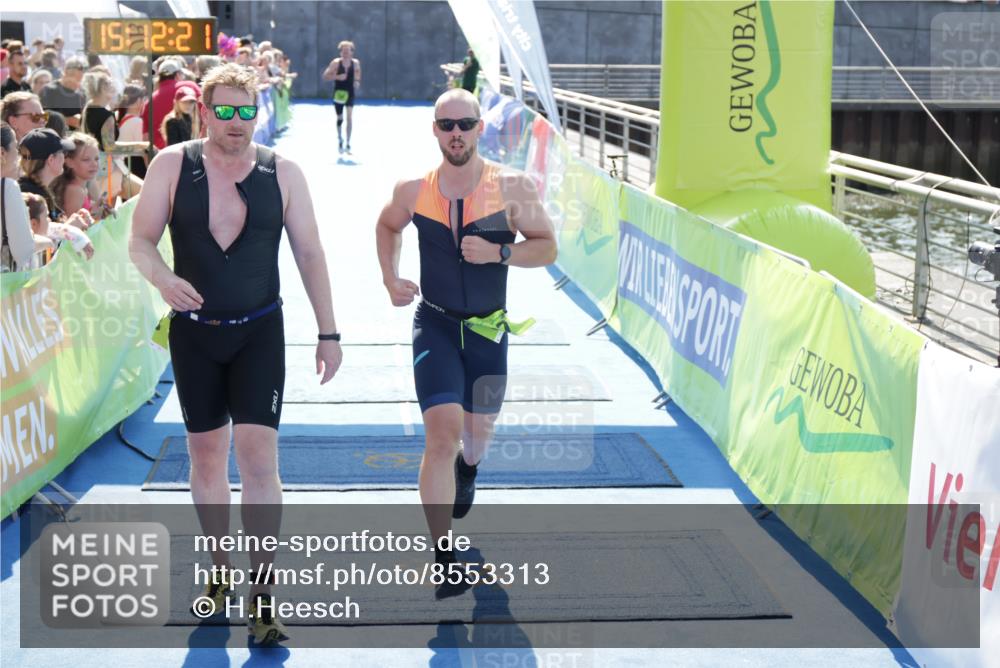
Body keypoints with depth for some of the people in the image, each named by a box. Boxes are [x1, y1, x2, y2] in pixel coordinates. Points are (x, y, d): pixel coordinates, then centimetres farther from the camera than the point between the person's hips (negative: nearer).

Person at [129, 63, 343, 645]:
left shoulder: (283, 173, -3)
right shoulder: (172, 165, -3)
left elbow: (310, 254, 1)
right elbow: (140, 241, -3)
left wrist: (328, 332, -2)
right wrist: (164, 278, -25)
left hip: (259, 333, -1)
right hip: (194, 331, 1)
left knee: (258, 453, -11)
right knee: (206, 455, 11)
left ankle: (262, 594, -5)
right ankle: (220, 573, 28)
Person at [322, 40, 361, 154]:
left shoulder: (356, 63, -3)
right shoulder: (336, 63, -10)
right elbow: (325, 76, -10)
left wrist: (357, 81, -2)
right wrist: (337, 77, -25)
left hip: (350, 93, 1)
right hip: (339, 93, -1)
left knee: (349, 117, -12)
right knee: (340, 118, 9)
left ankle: (348, 143, -7)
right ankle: (340, 139, 34)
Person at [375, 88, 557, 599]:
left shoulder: (511, 189, -9)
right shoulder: (412, 192, -4)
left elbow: (547, 247, -3)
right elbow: (387, 226, 18)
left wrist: (499, 253, -19)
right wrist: (390, 279, 5)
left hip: (488, 330, 1)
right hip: (435, 326, -1)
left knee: (478, 430, 17)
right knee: (442, 432, -15)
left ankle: (468, 468, 58)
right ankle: (444, 561, -10)